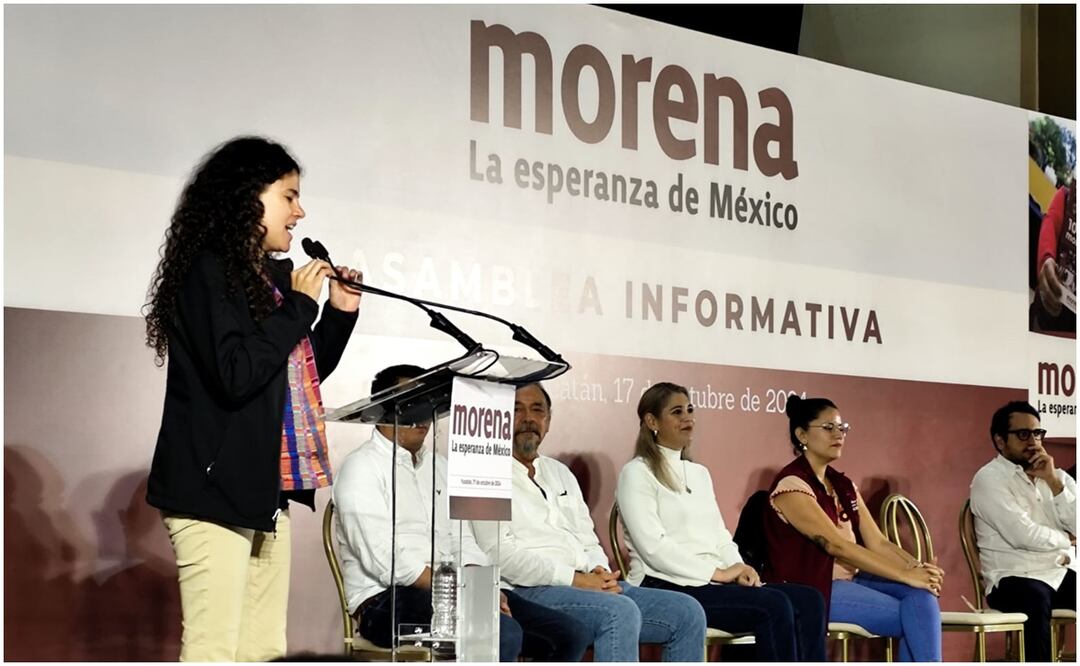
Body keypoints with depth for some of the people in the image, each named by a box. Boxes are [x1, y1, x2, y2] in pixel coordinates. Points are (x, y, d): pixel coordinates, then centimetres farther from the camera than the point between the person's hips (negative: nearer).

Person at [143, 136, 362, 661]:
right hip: (213, 490, -9)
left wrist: (340, 313, 10)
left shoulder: (272, 278, 14)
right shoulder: (208, 272, -10)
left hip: (264, 491, 9)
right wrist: (299, 306, -13)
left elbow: (302, 373, 24)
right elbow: (235, 376, -22)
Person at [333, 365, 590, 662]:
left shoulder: (438, 464, 22)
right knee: (502, 634, -33)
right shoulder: (362, 468, -3)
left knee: (571, 634, -7)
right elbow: (386, 562, -14)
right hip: (390, 602, -8)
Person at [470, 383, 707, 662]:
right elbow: (500, 553, -11)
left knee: (687, 613, -8)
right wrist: (575, 579, -16)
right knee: (620, 612, -34)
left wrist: (600, 573, -1)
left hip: (589, 585, 8)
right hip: (531, 592, -8)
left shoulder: (559, 472, 27)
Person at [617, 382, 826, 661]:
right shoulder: (637, 473, -2)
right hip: (667, 588, -8)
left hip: (712, 582, 8)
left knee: (809, 601, -16)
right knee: (775, 606, -28)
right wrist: (717, 572, -15)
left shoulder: (699, 473, 23)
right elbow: (654, 547, -13)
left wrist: (738, 568, -3)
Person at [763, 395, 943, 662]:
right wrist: (906, 575, -24)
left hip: (852, 580, 8)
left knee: (921, 595, -19)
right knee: (917, 617, -20)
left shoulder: (843, 486, 15)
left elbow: (878, 542, 5)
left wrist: (917, 568, -16)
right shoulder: (791, 485, -12)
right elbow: (838, 547, -21)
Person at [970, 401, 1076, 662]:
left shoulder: (1055, 475, 16)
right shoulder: (989, 479, -3)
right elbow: (1024, 536, -15)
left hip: (1062, 573, 6)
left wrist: (1054, 482, -5)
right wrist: (1066, 539, 2)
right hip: (1014, 578, -6)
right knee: (1036, 599, -38)